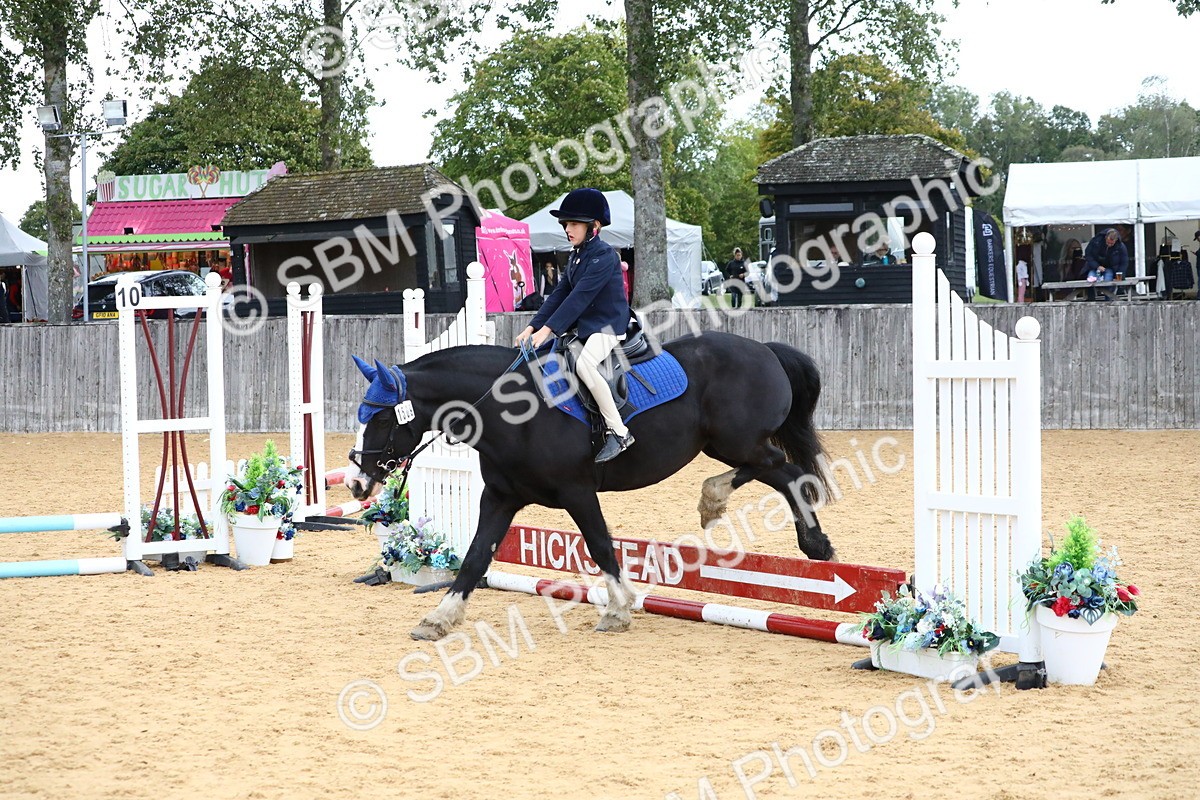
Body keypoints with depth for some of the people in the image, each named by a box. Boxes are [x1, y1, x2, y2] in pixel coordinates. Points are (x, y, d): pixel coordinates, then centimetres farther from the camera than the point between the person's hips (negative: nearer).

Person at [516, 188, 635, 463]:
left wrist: (548, 329, -28)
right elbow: (559, 295, 10)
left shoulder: (604, 255, -16)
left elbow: (579, 297, -24)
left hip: (607, 326, -10)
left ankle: (618, 432, -30)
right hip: (582, 327, 10)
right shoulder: (575, 257, 12)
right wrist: (532, 327, -1)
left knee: (584, 363, -34)